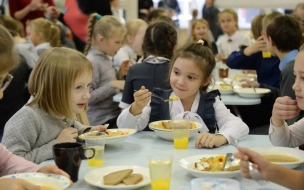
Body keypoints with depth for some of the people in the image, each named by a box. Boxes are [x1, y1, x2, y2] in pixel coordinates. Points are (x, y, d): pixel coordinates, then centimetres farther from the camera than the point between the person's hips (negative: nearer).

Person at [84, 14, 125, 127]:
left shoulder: (107, 58, 10)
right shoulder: (92, 62, -15)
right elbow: (88, 97, -20)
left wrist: (120, 74, 7)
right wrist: (112, 85, -21)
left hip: (114, 114, 8)